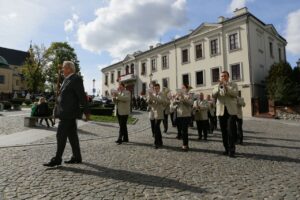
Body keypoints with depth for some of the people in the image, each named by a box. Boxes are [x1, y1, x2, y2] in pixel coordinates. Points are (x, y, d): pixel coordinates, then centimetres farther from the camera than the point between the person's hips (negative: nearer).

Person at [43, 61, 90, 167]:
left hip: (69, 112, -10)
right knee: (72, 135, 12)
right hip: (66, 112, 10)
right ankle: (77, 157, 20)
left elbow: (82, 96, -14)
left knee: (61, 135, -5)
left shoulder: (76, 79, -13)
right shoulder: (67, 79, 17)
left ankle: (57, 159, 6)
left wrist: (86, 112, -13)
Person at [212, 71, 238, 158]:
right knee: (224, 131, 7)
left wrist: (225, 86, -15)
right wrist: (219, 86, -17)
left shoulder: (233, 84, 8)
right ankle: (227, 149, 17)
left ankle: (232, 150, -2)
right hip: (221, 111, 3)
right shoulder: (217, 86, 14)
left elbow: (235, 94, -11)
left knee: (231, 131, -9)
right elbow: (214, 95, -4)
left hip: (231, 111, -3)